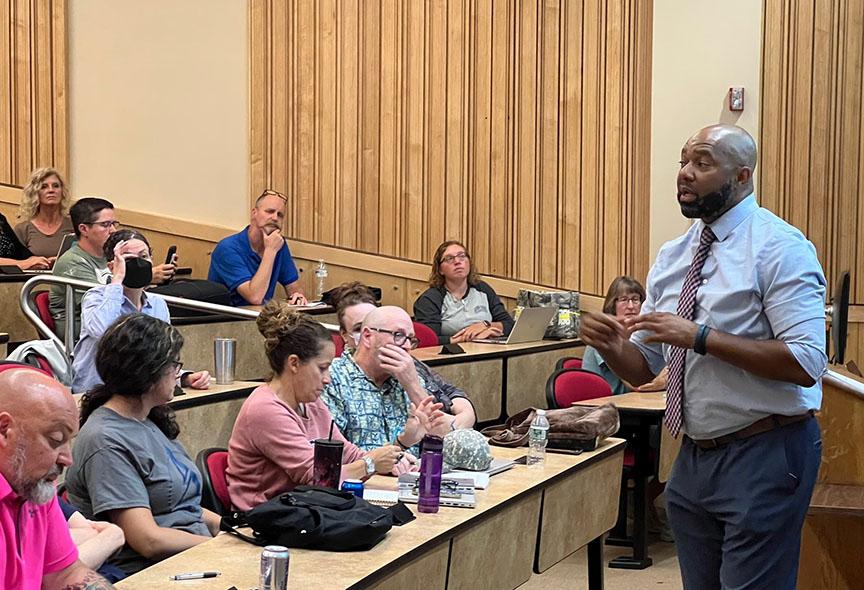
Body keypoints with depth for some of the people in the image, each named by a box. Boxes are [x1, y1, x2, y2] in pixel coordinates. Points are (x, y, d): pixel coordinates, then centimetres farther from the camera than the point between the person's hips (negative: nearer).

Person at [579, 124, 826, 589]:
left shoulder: (779, 248, -11)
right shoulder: (672, 257, 10)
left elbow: (806, 363, -21)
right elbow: (643, 369, 14)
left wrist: (700, 336, -24)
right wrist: (608, 345, -9)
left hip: (764, 458, -7)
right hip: (694, 458, 7)